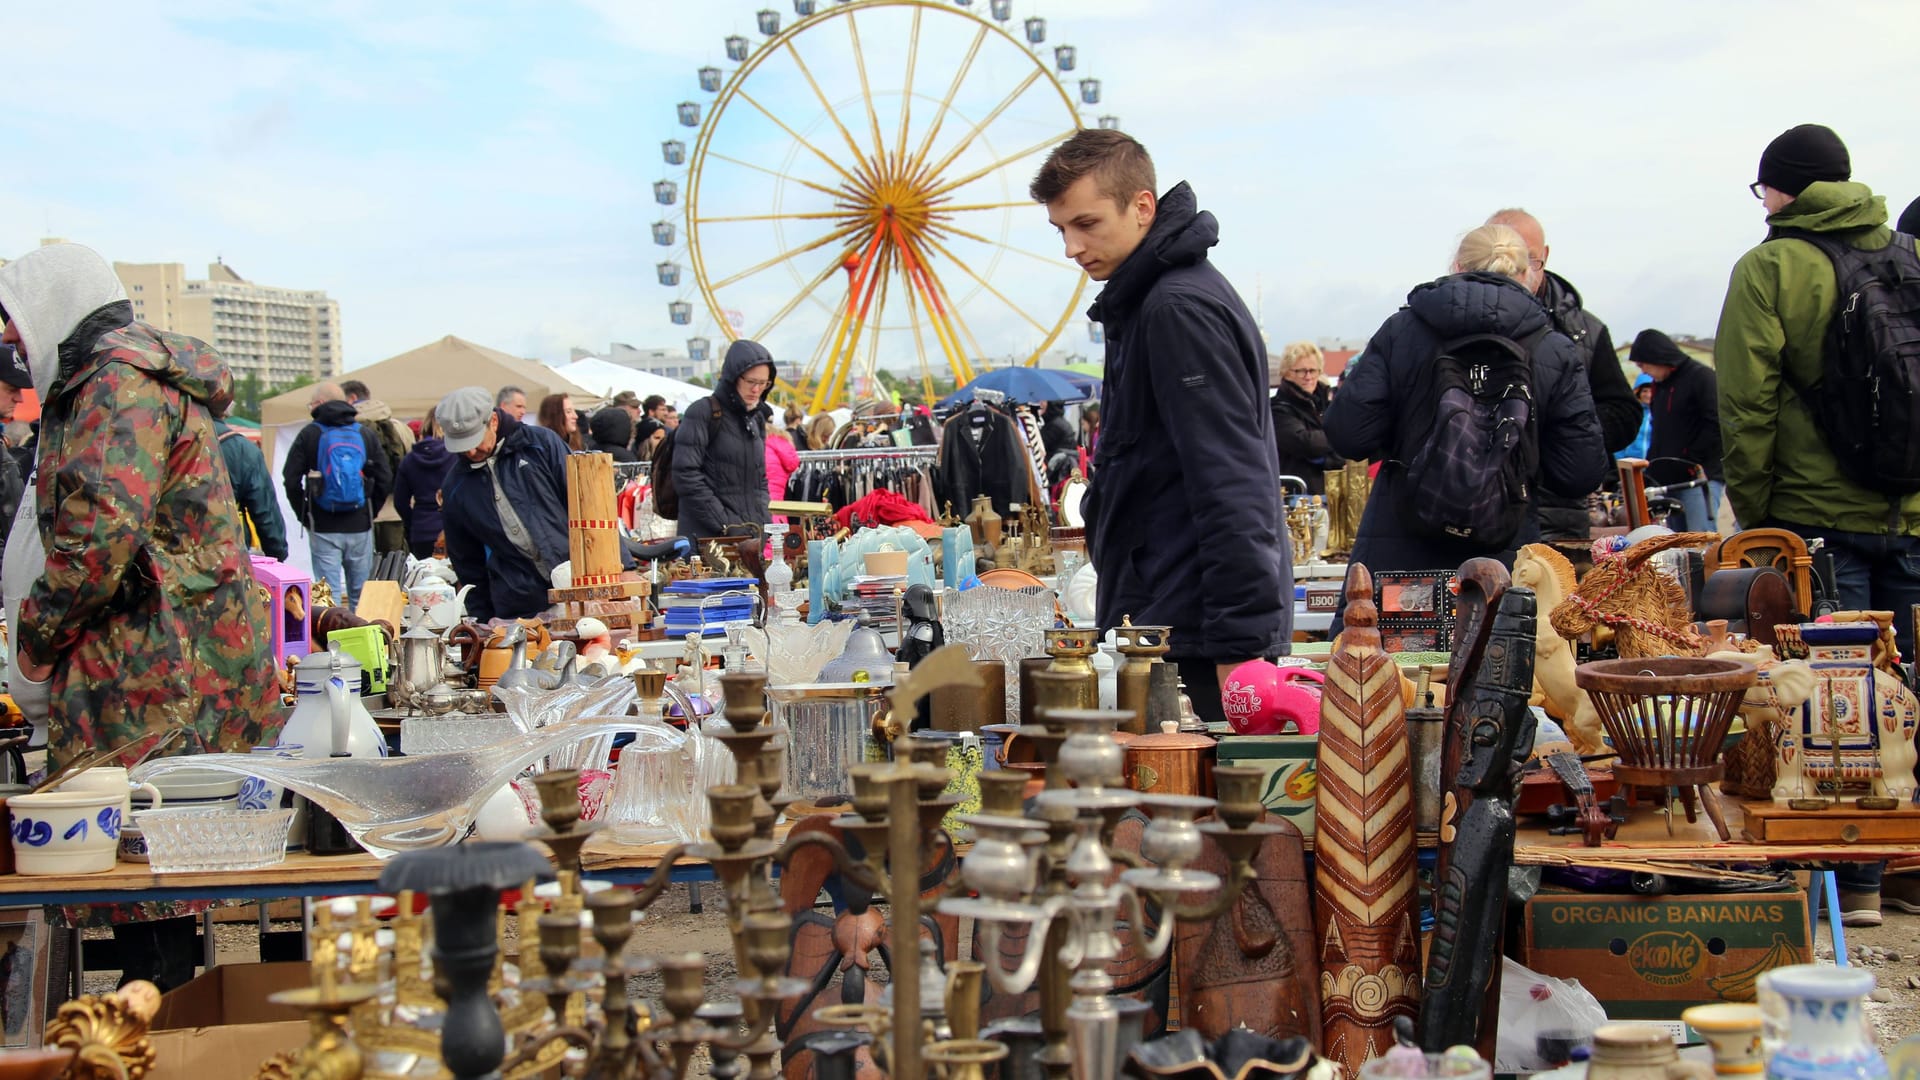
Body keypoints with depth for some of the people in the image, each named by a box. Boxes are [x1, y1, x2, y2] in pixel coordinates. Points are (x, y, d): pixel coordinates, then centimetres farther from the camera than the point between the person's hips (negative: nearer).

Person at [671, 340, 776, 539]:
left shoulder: (757, 418, 16)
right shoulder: (703, 413, -6)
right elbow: (685, 474, -13)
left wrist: (762, 523, 4)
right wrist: (724, 525, -14)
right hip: (706, 537, -6)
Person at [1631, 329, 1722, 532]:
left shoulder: (1701, 376, -7)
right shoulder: (1660, 385, 20)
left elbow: (1716, 427, -15)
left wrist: (1690, 463, -15)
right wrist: (1650, 470, 13)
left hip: (1700, 478, -9)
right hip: (1668, 480, 9)